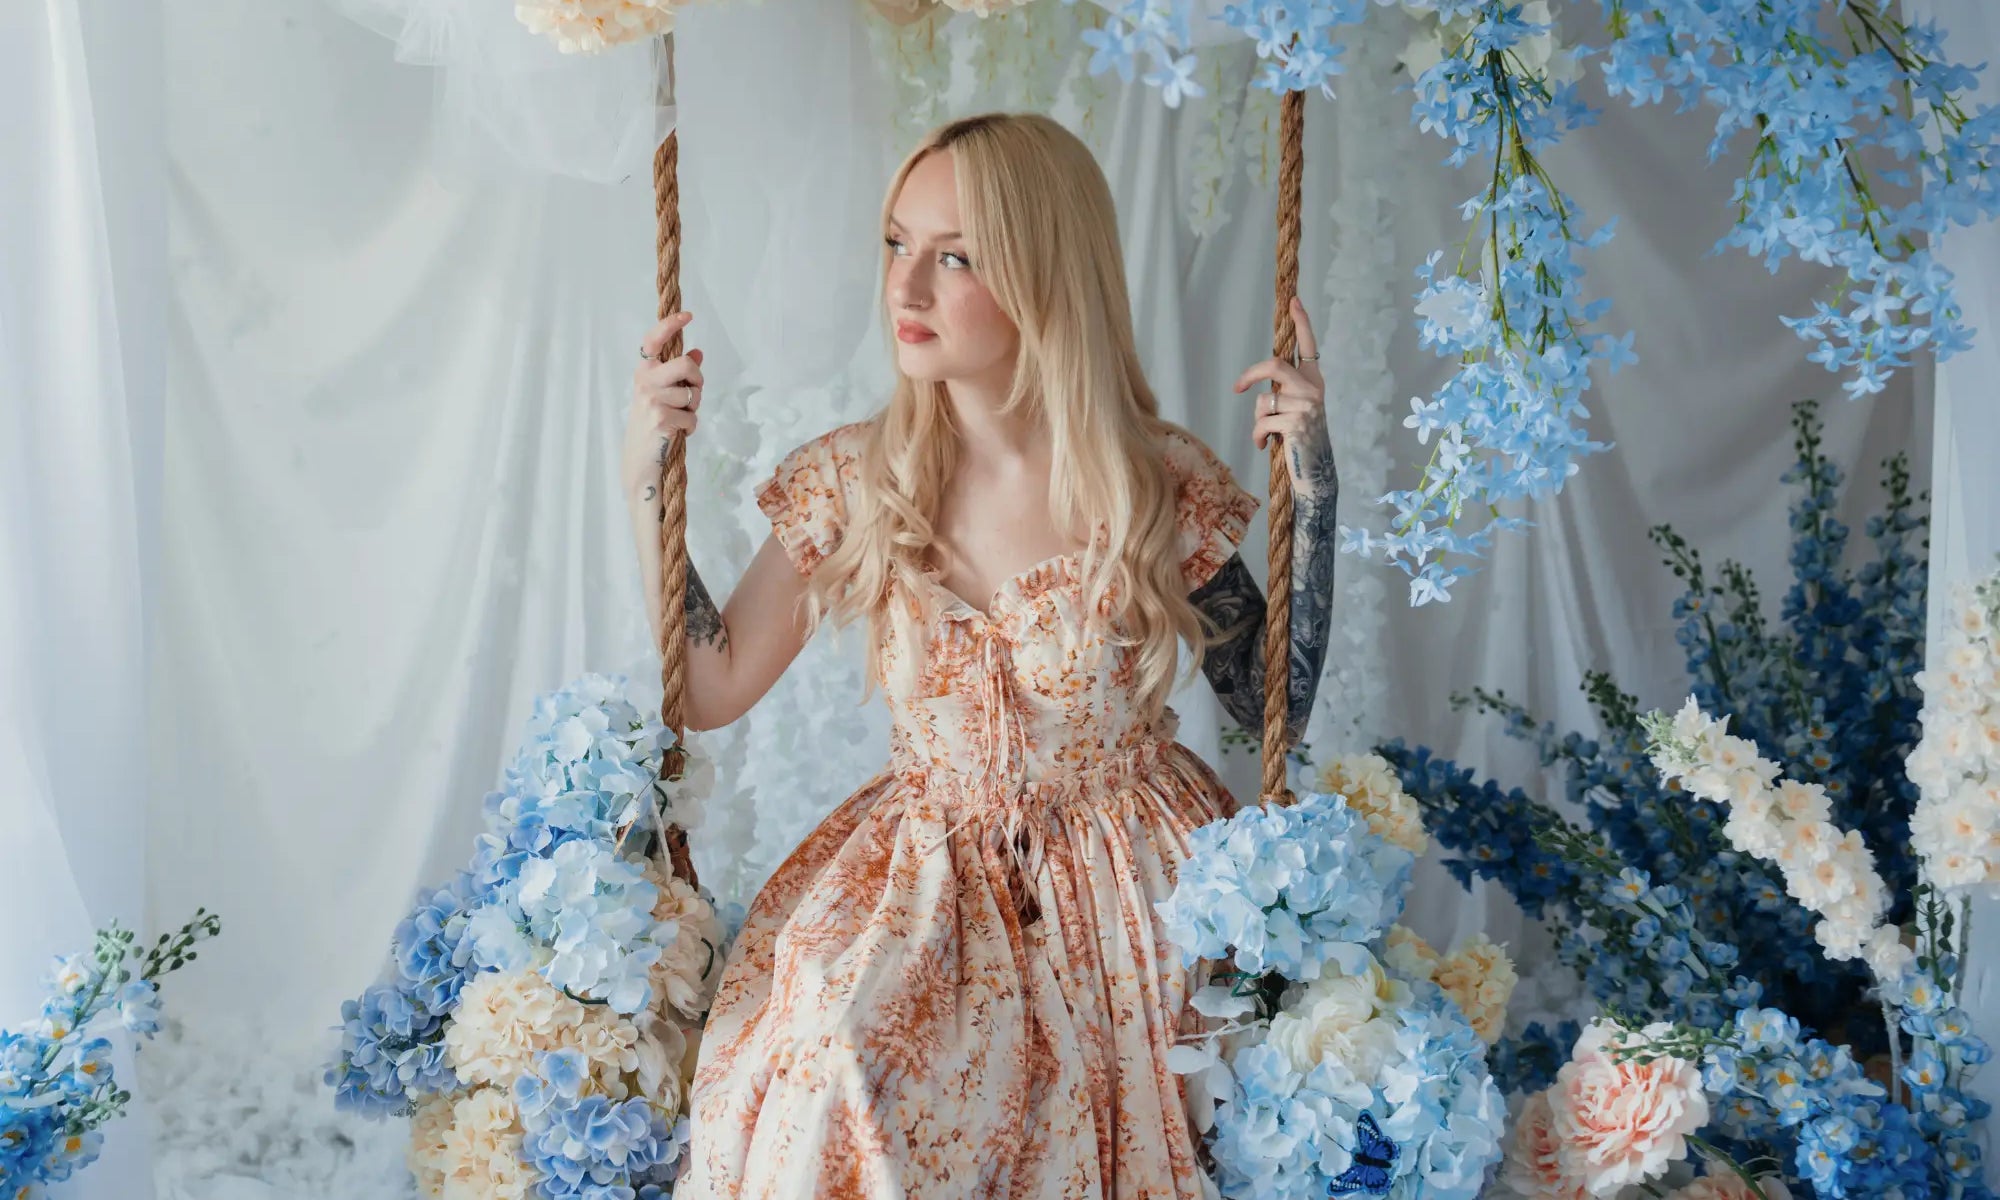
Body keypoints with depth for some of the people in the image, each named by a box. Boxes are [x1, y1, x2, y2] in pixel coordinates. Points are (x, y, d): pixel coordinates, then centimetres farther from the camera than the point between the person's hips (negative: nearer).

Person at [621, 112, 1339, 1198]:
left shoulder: (1164, 487, -9)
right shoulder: (850, 484, -4)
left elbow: (1273, 705, -2)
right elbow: (709, 691, 1)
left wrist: (1312, 491, -11)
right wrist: (649, 478, -5)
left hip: (1132, 890, -1)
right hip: (921, 878, 1)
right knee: (833, 1051, -25)